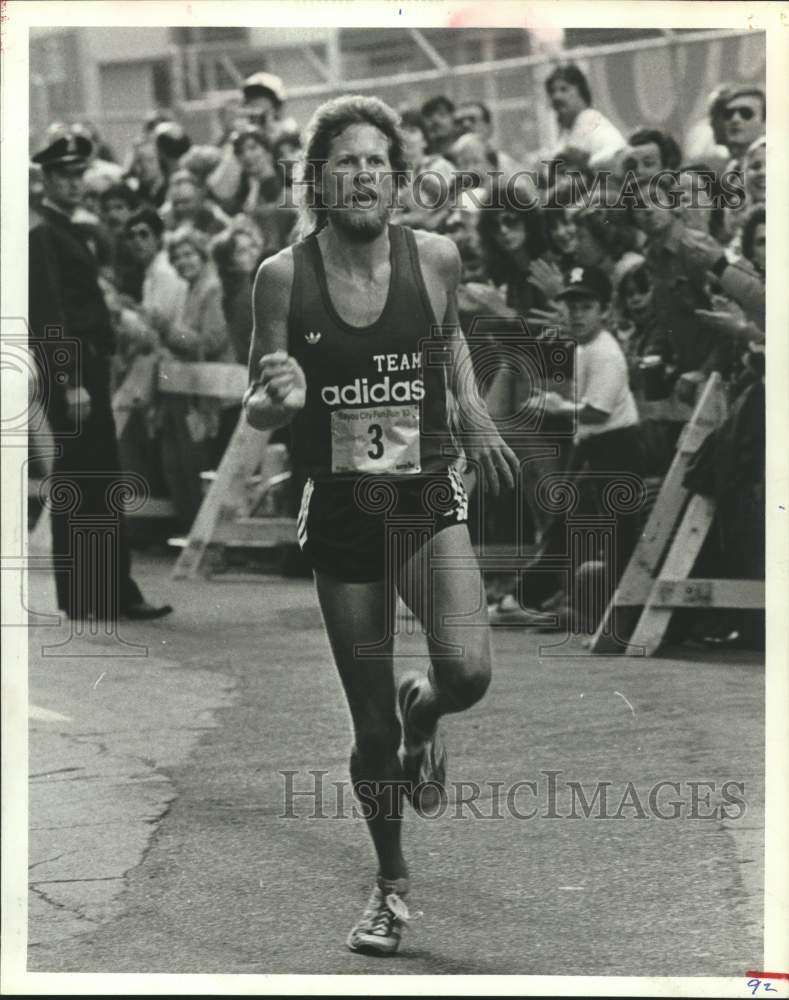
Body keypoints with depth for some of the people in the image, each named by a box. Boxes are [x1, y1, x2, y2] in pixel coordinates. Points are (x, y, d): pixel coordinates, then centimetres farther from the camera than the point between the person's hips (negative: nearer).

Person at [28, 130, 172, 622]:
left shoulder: (70, 232, 18)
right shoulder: (43, 235, -10)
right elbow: (51, 314, -17)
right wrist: (70, 382, -22)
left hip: (91, 366, 10)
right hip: (69, 368, -10)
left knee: (106, 484, 10)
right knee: (77, 483, -5)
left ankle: (117, 591, 14)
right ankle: (80, 599, 0)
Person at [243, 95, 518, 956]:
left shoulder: (434, 259, -4)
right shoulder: (283, 277, -6)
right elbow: (254, 408, 1)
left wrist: (473, 410, 12)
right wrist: (280, 399, -20)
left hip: (428, 501, 0)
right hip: (339, 513, 0)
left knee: (467, 671, -23)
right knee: (370, 725, 6)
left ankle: (421, 718, 16)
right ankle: (391, 883, 29)